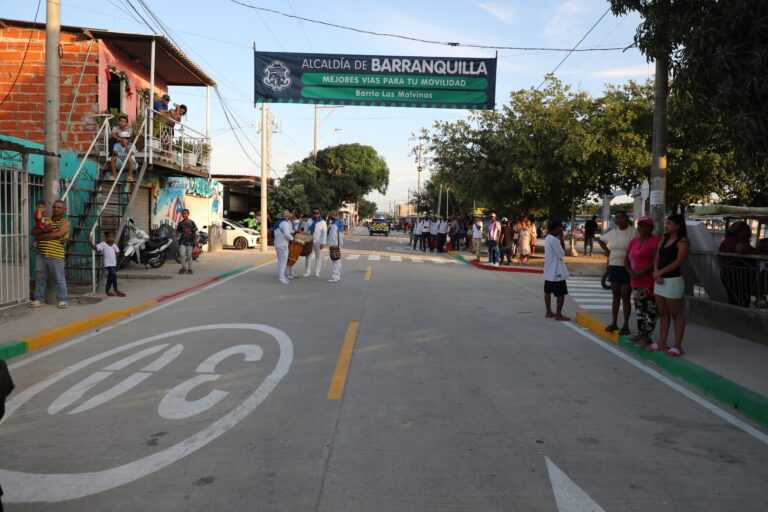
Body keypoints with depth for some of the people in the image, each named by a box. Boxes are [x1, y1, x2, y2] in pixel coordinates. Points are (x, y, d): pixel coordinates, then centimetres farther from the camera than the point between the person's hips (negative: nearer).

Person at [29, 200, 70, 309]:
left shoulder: (65, 222, 1)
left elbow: (58, 234, -16)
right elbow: (33, 231, 9)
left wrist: (42, 236, -8)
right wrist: (45, 230, -9)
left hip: (56, 256, -5)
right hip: (41, 254, 5)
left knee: (59, 279, -2)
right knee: (40, 278, 9)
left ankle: (62, 300, 4)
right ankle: (39, 299, 17)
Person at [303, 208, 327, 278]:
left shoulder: (322, 222, -1)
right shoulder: (309, 221, 11)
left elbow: (324, 233, -6)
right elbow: (306, 230, 14)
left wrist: (323, 243, -14)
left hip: (318, 242, -3)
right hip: (309, 241, 3)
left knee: (318, 256, 3)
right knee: (308, 256, 2)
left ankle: (317, 272, 9)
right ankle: (307, 272, 8)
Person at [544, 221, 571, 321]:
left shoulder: (547, 239, 11)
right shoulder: (554, 239, -20)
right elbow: (562, 254, -16)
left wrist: (560, 240, 3)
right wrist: (562, 240, -10)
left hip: (549, 271, 10)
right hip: (556, 271, -10)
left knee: (548, 291, 13)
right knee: (561, 293, -4)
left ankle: (549, 312, 20)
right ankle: (558, 314, -2)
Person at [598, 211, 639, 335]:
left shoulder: (633, 232, -10)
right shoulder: (612, 232, 9)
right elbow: (600, 240, 26)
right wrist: (607, 251, 14)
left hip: (627, 268, -5)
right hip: (613, 267, 5)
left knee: (625, 297, -1)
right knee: (616, 296, 12)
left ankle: (625, 325, 7)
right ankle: (614, 322, 20)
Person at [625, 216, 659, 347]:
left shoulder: (655, 241, -8)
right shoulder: (633, 241, 15)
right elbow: (627, 259, 13)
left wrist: (643, 272, -20)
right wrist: (630, 271, -5)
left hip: (649, 282, -8)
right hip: (635, 282, 8)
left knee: (650, 310, -4)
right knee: (639, 309, 15)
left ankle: (647, 337, 0)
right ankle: (640, 333, 24)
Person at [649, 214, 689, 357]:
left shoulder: (682, 241, -6)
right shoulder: (663, 240, 15)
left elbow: (678, 261, -15)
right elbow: (656, 259, 10)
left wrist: (660, 272, -12)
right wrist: (656, 273, -7)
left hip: (673, 280, -7)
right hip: (660, 280, 7)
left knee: (676, 314, -2)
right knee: (663, 313, 12)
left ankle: (677, 347, 1)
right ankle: (662, 343, 19)